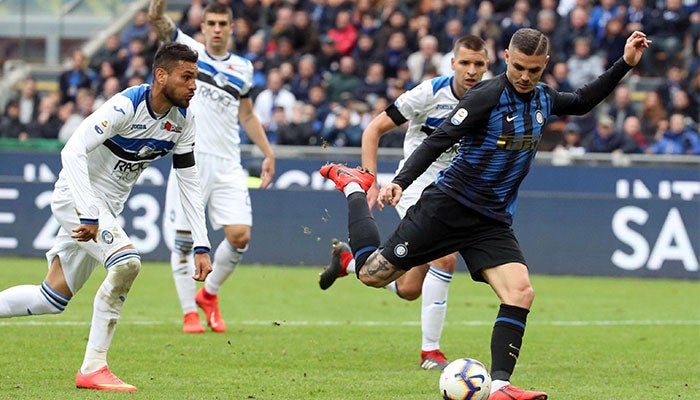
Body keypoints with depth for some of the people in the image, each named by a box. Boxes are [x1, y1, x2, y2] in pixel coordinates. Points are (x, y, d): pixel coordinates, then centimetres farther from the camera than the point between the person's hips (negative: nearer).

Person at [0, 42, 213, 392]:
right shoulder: (127, 106, -24)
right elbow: (73, 151, -31)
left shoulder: (183, 121, -1)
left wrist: (201, 247, -2)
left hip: (106, 208, 8)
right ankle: (92, 369, -22)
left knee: (52, 299, 8)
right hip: (76, 196, -8)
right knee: (127, 262, -28)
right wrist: (89, 215, -38)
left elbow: (189, 183, 5)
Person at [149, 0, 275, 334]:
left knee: (240, 235, -8)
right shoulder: (188, 51, 4)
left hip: (227, 165, 3)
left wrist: (268, 153, 22)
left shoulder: (242, 68, 14)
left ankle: (209, 294, 17)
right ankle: (189, 312, 10)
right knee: (183, 239, -5)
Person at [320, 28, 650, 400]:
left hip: (493, 223, 5)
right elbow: (439, 140, -20)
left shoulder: (543, 99, 6)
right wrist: (400, 182, -31)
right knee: (372, 274, 2)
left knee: (521, 293, -17)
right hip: (447, 207, -5)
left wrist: (625, 64, 19)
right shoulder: (486, 96, -17)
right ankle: (354, 187, 27)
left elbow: (582, 102, 27)